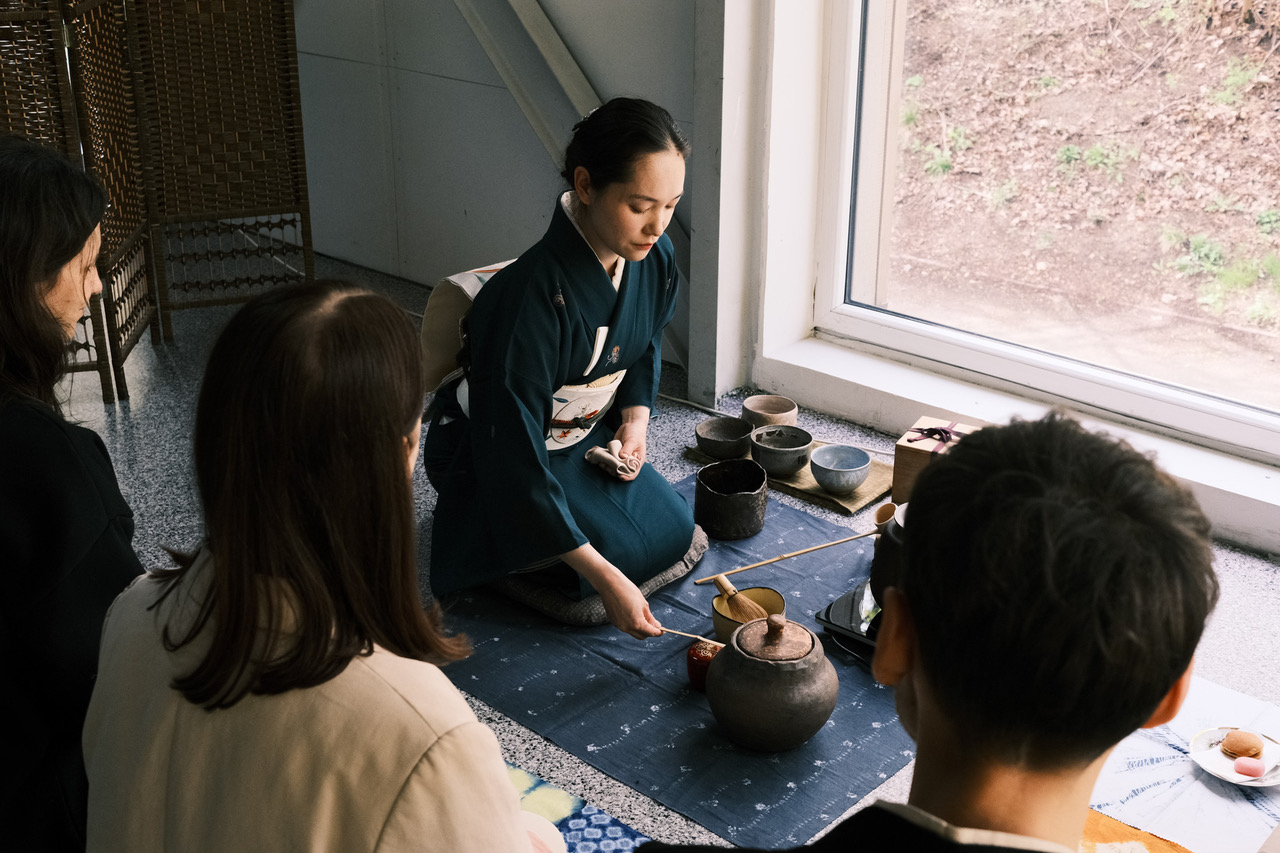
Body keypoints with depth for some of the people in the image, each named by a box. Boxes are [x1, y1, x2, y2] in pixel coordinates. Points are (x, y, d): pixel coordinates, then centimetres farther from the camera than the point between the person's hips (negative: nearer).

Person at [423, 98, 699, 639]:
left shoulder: (655, 258, -14)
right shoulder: (530, 296, -38)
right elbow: (513, 455, -36)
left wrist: (635, 417, -9)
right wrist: (603, 576, -36)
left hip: (585, 436, 7)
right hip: (491, 456, -7)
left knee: (674, 531, 4)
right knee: (627, 550, -16)